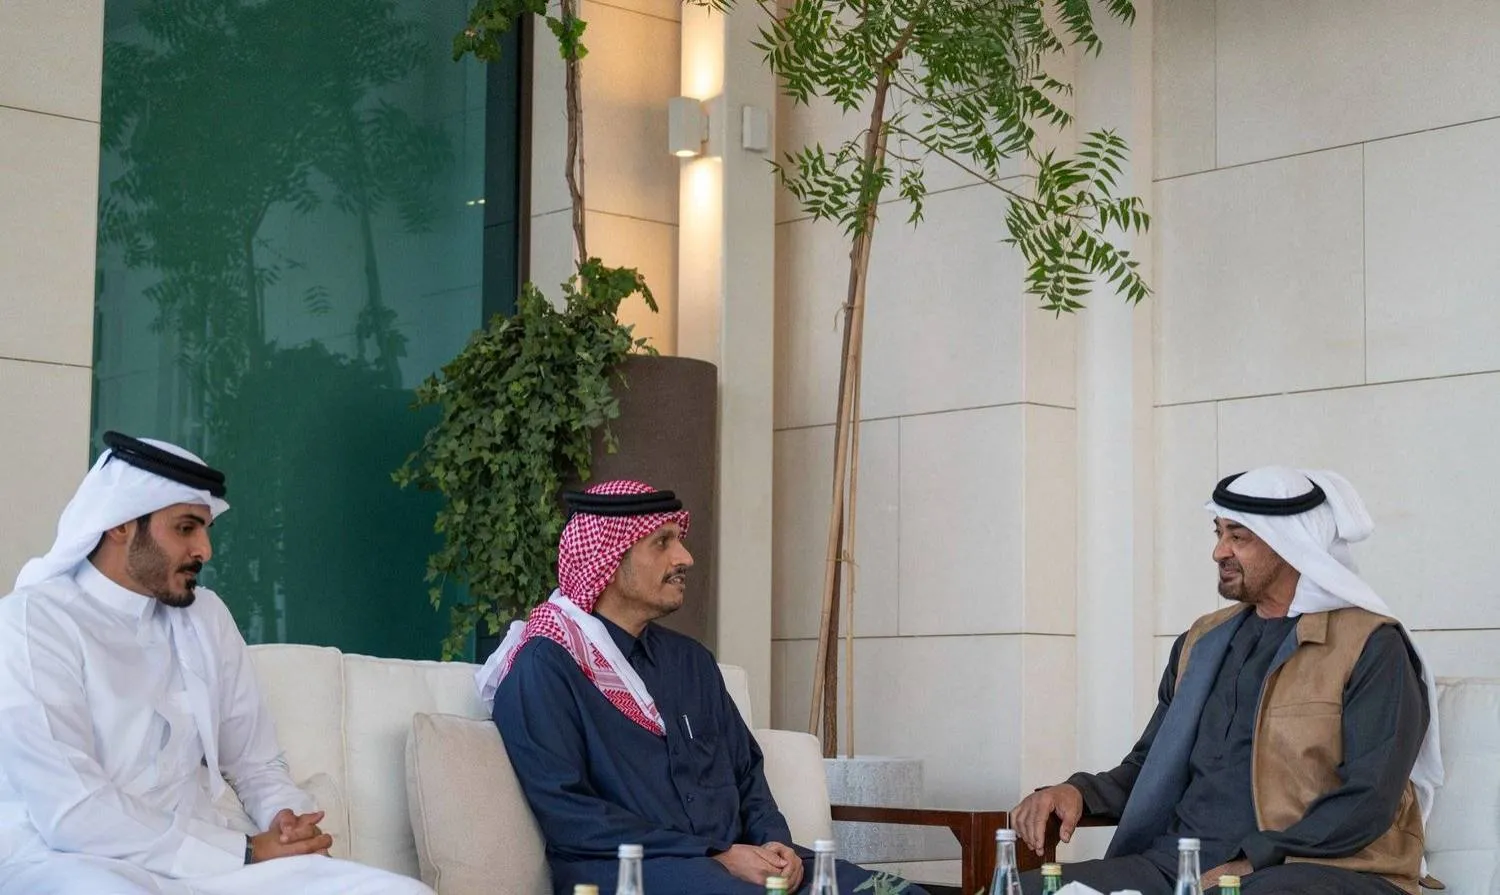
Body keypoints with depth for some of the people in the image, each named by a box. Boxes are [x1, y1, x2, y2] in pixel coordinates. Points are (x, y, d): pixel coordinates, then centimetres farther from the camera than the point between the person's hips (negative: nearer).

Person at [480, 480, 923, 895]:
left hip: (736, 857, 7)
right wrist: (717, 856, -15)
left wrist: (775, 843, 0)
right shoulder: (546, 667, -4)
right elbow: (569, 817, -12)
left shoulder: (690, 658, 21)